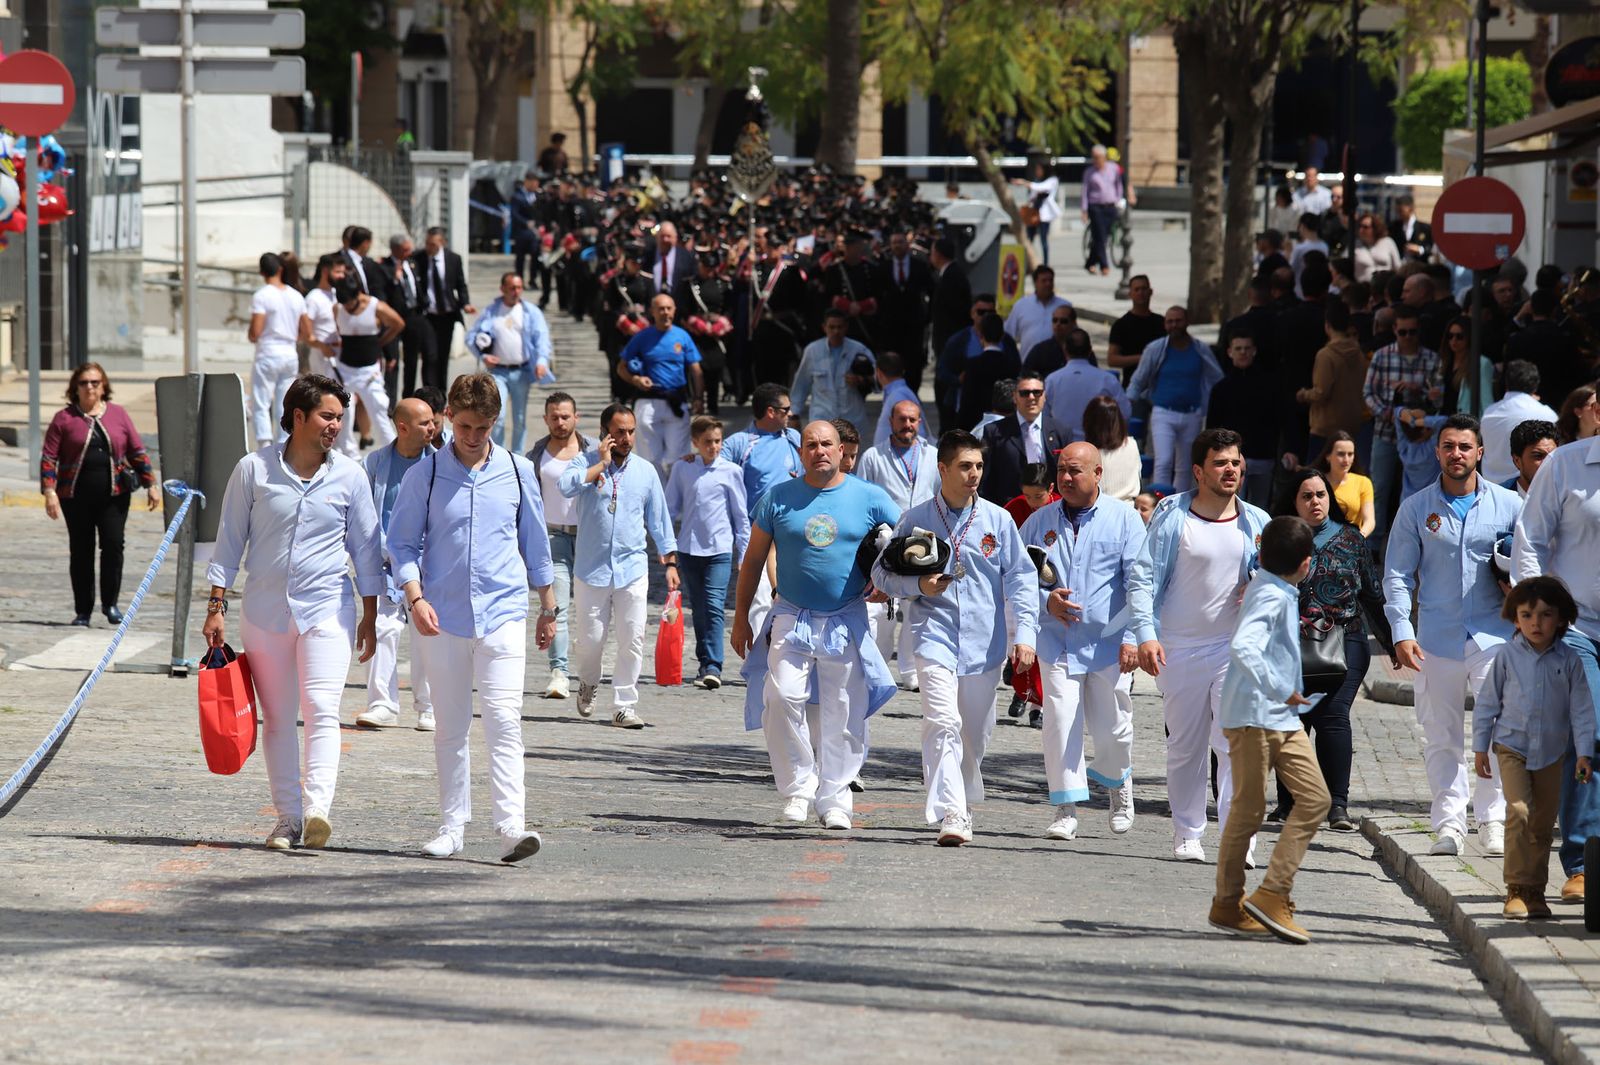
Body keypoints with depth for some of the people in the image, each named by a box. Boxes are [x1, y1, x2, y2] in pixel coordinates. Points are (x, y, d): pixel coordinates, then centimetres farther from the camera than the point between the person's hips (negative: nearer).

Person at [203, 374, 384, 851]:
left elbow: (366, 548, 10)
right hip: (265, 611, 1)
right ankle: (288, 816, 10)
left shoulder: (350, 477, 3)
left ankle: (317, 808, -26)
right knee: (277, 718, 5)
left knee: (321, 709, -16)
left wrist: (370, 618, 9)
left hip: (327, 609, -1)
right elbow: (229, 540, 6)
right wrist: (216, 606, 2)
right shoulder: (254, 469, 1)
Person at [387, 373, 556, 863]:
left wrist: (548, 609, 20)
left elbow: (535, 543, 16)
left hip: (503, 614, 0)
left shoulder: (517, 472, 6)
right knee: (450, 727, 6)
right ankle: (452, 826, 14)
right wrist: (415, 598, -9)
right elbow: (402, 543, 5)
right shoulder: (424, 475, 3)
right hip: (443, 618, 0)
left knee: (504, 720, -12)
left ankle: (511, 826, -18)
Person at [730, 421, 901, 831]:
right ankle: (797, 789, -4)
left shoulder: (869, 497, 2)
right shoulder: (778, 498, 4)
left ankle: (834, 800, 13)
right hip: (791, 617, 0)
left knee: (843, 713, 2)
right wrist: (740, 617, 9)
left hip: (846, 622, 0)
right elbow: (753, 559, 10)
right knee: (782, 697, -17)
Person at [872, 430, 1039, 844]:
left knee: (976, 731, 13)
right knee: (942, 722, -18)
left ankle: (963, 800, 34)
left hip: (984, 640, 3)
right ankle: (951, 814, -23)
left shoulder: (997, 520, 3)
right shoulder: (915, 520, 0)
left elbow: (1020, 578, 5)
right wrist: (918, 586, -13)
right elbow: (882, 573, 7)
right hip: (935, 634, -3)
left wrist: (1025, 633, -4)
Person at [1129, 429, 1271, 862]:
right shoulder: (1172, 515, -2)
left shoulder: (1255, 522, 6)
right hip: (1180, 647, -1)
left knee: (1235, 743, -12)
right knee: (1184, 747, 9)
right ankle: (1187, 834, 21)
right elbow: (1143, 577, -4)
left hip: (1235, 646, 1)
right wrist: (1146, 634, -14)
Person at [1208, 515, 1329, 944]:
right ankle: (1227, 904, 10)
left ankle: (1273, 895, 2)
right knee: (1250, 809, -1)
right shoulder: (1271, 597, -17)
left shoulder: (1276, 591, 12)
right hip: (1254, 718, -9)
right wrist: (1281, 691, -29)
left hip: (1283, 718, 9)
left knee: (1315, 798, 2)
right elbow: (1243, 647, -34)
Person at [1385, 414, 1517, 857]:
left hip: (1495, 636, -1)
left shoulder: (1509, 505, 6)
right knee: (1441, 737, 2)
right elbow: (1397, 575, 6)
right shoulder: (1416, 509, 7)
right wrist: (1402, 632, -4)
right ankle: (1450, 821, 7)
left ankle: (1493, 819, 0)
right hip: (1437, 638, 1)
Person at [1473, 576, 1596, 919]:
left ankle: (1535, 891, 17)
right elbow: (1487, 701, 4)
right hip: (1513, 747, -2)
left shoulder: (1569, 660, -2)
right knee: (1519, 813, -17)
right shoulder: (1508, 656, -4)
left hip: (1552, 753, 2)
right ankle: (1517, 889, -14)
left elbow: (1581, 708, 2)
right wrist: (1480, 747, 5)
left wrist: (1584, 753, -2)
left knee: (1543, 824, 6)